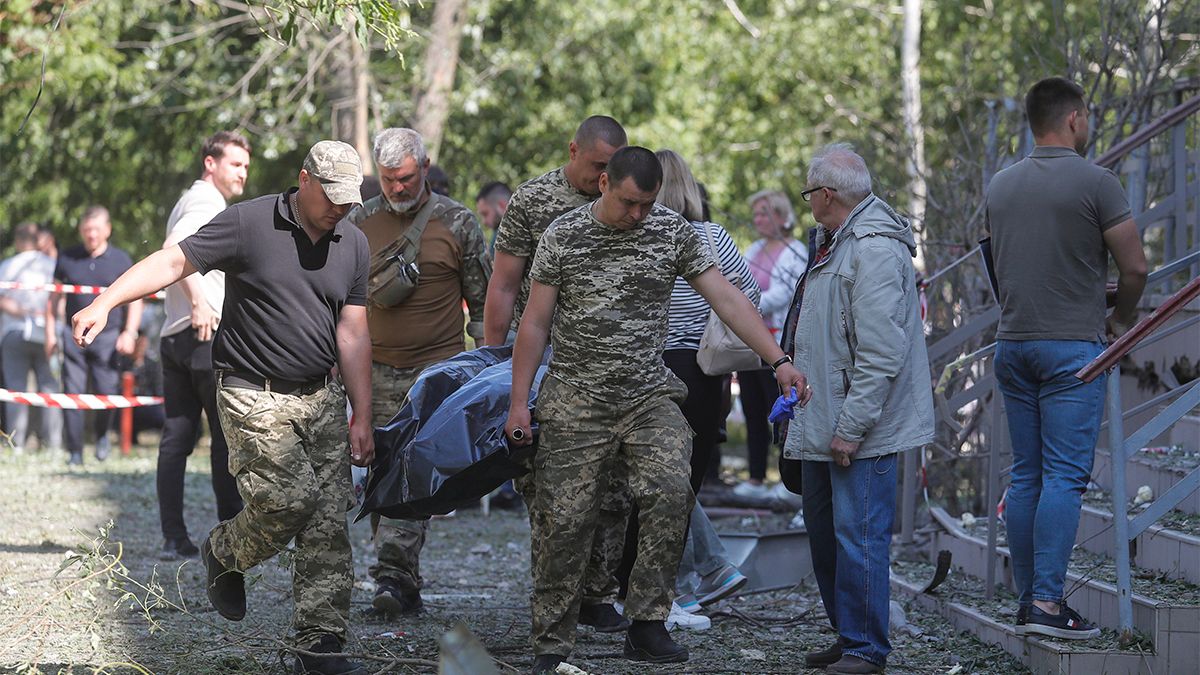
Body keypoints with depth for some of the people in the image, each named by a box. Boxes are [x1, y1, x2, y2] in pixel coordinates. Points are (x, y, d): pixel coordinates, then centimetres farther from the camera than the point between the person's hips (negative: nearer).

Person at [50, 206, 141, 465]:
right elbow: (55, 298, 14)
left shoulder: (121, 260, 5)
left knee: (107, 393, -7)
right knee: (72, 394, -5)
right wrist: (50, 332, 9)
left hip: (107, 337, -1)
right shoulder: (67, 258, 8)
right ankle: (75, 452, 2)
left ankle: (102, 435, 22)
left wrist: (129, 332, -6)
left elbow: (134, 299, 5)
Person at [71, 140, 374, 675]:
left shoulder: (353, 245, 8)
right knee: (289, 499, -18)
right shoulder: (248, 224, -7)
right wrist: (104, 303, -20)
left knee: (329, 521, -3)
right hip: (254, 396, -5)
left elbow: (352, 335, 10)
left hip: (322, 397, 5)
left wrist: (362, 417, 7)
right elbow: (173, 262, -8)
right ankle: (224, 555, 14)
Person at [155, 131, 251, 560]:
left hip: (175, 334, 9)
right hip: (208, 333, -9)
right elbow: (173, 248, -25)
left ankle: (174, 539, 3)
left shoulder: (190, 202, 23)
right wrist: (198, 302, -32)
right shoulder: (207, 202, -8)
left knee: (177, 437, 4)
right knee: (229, 435, -3)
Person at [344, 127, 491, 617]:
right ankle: (405, 584, 11)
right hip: (375, 369, 3)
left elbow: (482, 301, 6)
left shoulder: (457, 223, 1)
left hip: (438, 365, -3)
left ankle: (393, 572, -21)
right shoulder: (360, 222, 7)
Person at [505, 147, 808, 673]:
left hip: (649, 398, 1)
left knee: (670, 492, -22)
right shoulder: (563, 236, -3)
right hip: (576, 403, -1)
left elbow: (726, 298, -1)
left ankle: (647, 625, -13)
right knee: (563, 523, -2)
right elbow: (535, 323, 1)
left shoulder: (673, 231, 1)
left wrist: (778, 360, -9)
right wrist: (518, 403, -3)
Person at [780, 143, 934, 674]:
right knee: (823, 530, 16)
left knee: (858, 536, -8)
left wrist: (851, 427, -23)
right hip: (821, 422, 11)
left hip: (861, 431, -11)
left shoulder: (875, 250, -18)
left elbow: (880, 353, -24)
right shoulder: (835, 243, 16)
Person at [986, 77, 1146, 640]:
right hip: (1072, 345, -6)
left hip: (1012, 342, 6)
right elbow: (1135, 266, -6)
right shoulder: (1096, 183, -9)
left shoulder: (1000, 186, 10)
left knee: (1026, 475, 9)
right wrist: (1121, 318, 11)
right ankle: (1047, 600, -13)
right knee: (1065, 476, -7)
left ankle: (1027, 600, 10)